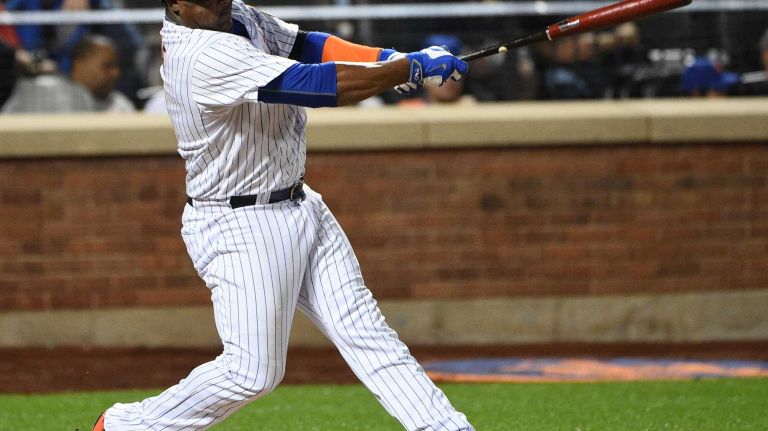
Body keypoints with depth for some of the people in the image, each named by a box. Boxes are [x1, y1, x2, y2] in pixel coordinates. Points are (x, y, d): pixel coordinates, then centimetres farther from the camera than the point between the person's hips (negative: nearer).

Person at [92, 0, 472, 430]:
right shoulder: (206, 56, -27)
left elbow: (308, 45, 3)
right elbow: (316, 85, -31)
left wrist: (394, 58, -13)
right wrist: (411, 69, -26)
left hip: (301, 207, 9)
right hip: (240, 229, -9)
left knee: (364, 327, 3)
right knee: (253, 370, -5)